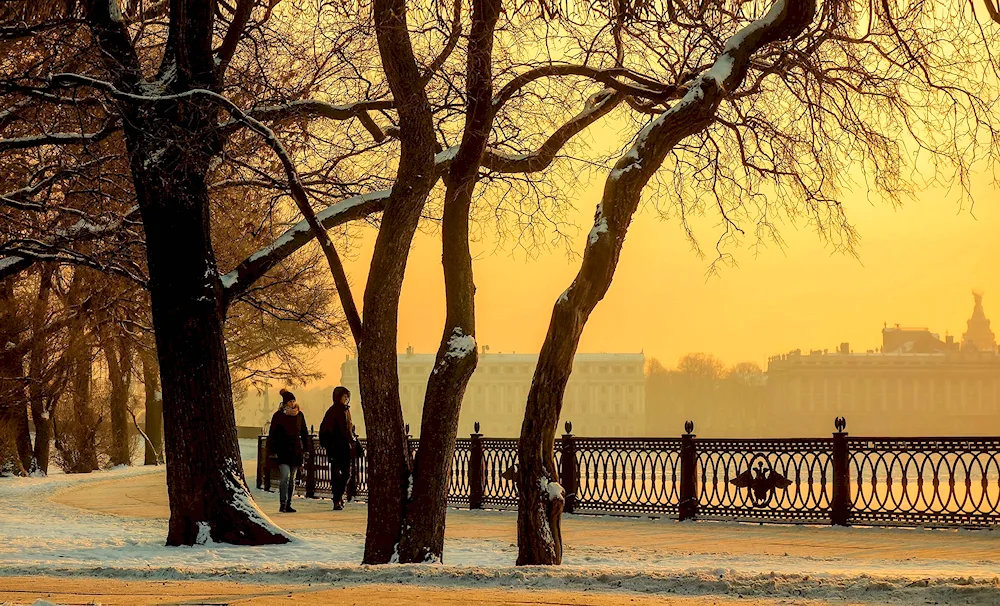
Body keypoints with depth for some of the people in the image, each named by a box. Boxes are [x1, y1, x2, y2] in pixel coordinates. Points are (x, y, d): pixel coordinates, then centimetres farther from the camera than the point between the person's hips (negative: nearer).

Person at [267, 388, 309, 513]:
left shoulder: (299, 415, 8)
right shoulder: (278, 415, -3)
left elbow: (304, 433, 16)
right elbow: (272, 434, -1)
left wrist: (306, 449, 10)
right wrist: (272, 451, -6)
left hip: (296, 450, 4)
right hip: (282, 450, -4)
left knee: (292, 479, 7)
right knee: (285, 476, -17)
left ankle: (288, 505, 14)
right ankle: (283, 504, -15)